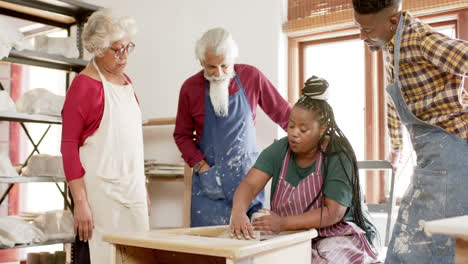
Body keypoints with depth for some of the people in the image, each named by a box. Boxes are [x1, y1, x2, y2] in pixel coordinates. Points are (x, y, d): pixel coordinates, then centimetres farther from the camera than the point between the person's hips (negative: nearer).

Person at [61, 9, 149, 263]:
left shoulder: (126, 81, 12)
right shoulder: (84, 85, -9)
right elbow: (68, 146, -10)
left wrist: (143, 187, 16)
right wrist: (80, 202, -15)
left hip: (133, 188, 7)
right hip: (101, 191, -7)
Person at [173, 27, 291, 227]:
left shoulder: (252, 77, -3)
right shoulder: (190, 88, -3)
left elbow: (283, 114, 5)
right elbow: (182, 135, 6)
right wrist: (201, 166, -6)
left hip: (247, 173, 1)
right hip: (209, 179, 0)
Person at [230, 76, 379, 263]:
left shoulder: (338, 157, -18)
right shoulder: (279, 150, -7)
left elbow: (333, 212, -22)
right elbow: (250, 184, -17)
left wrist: (284, 223, -33)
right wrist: (238, 212, -39)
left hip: (336, 236, -3)